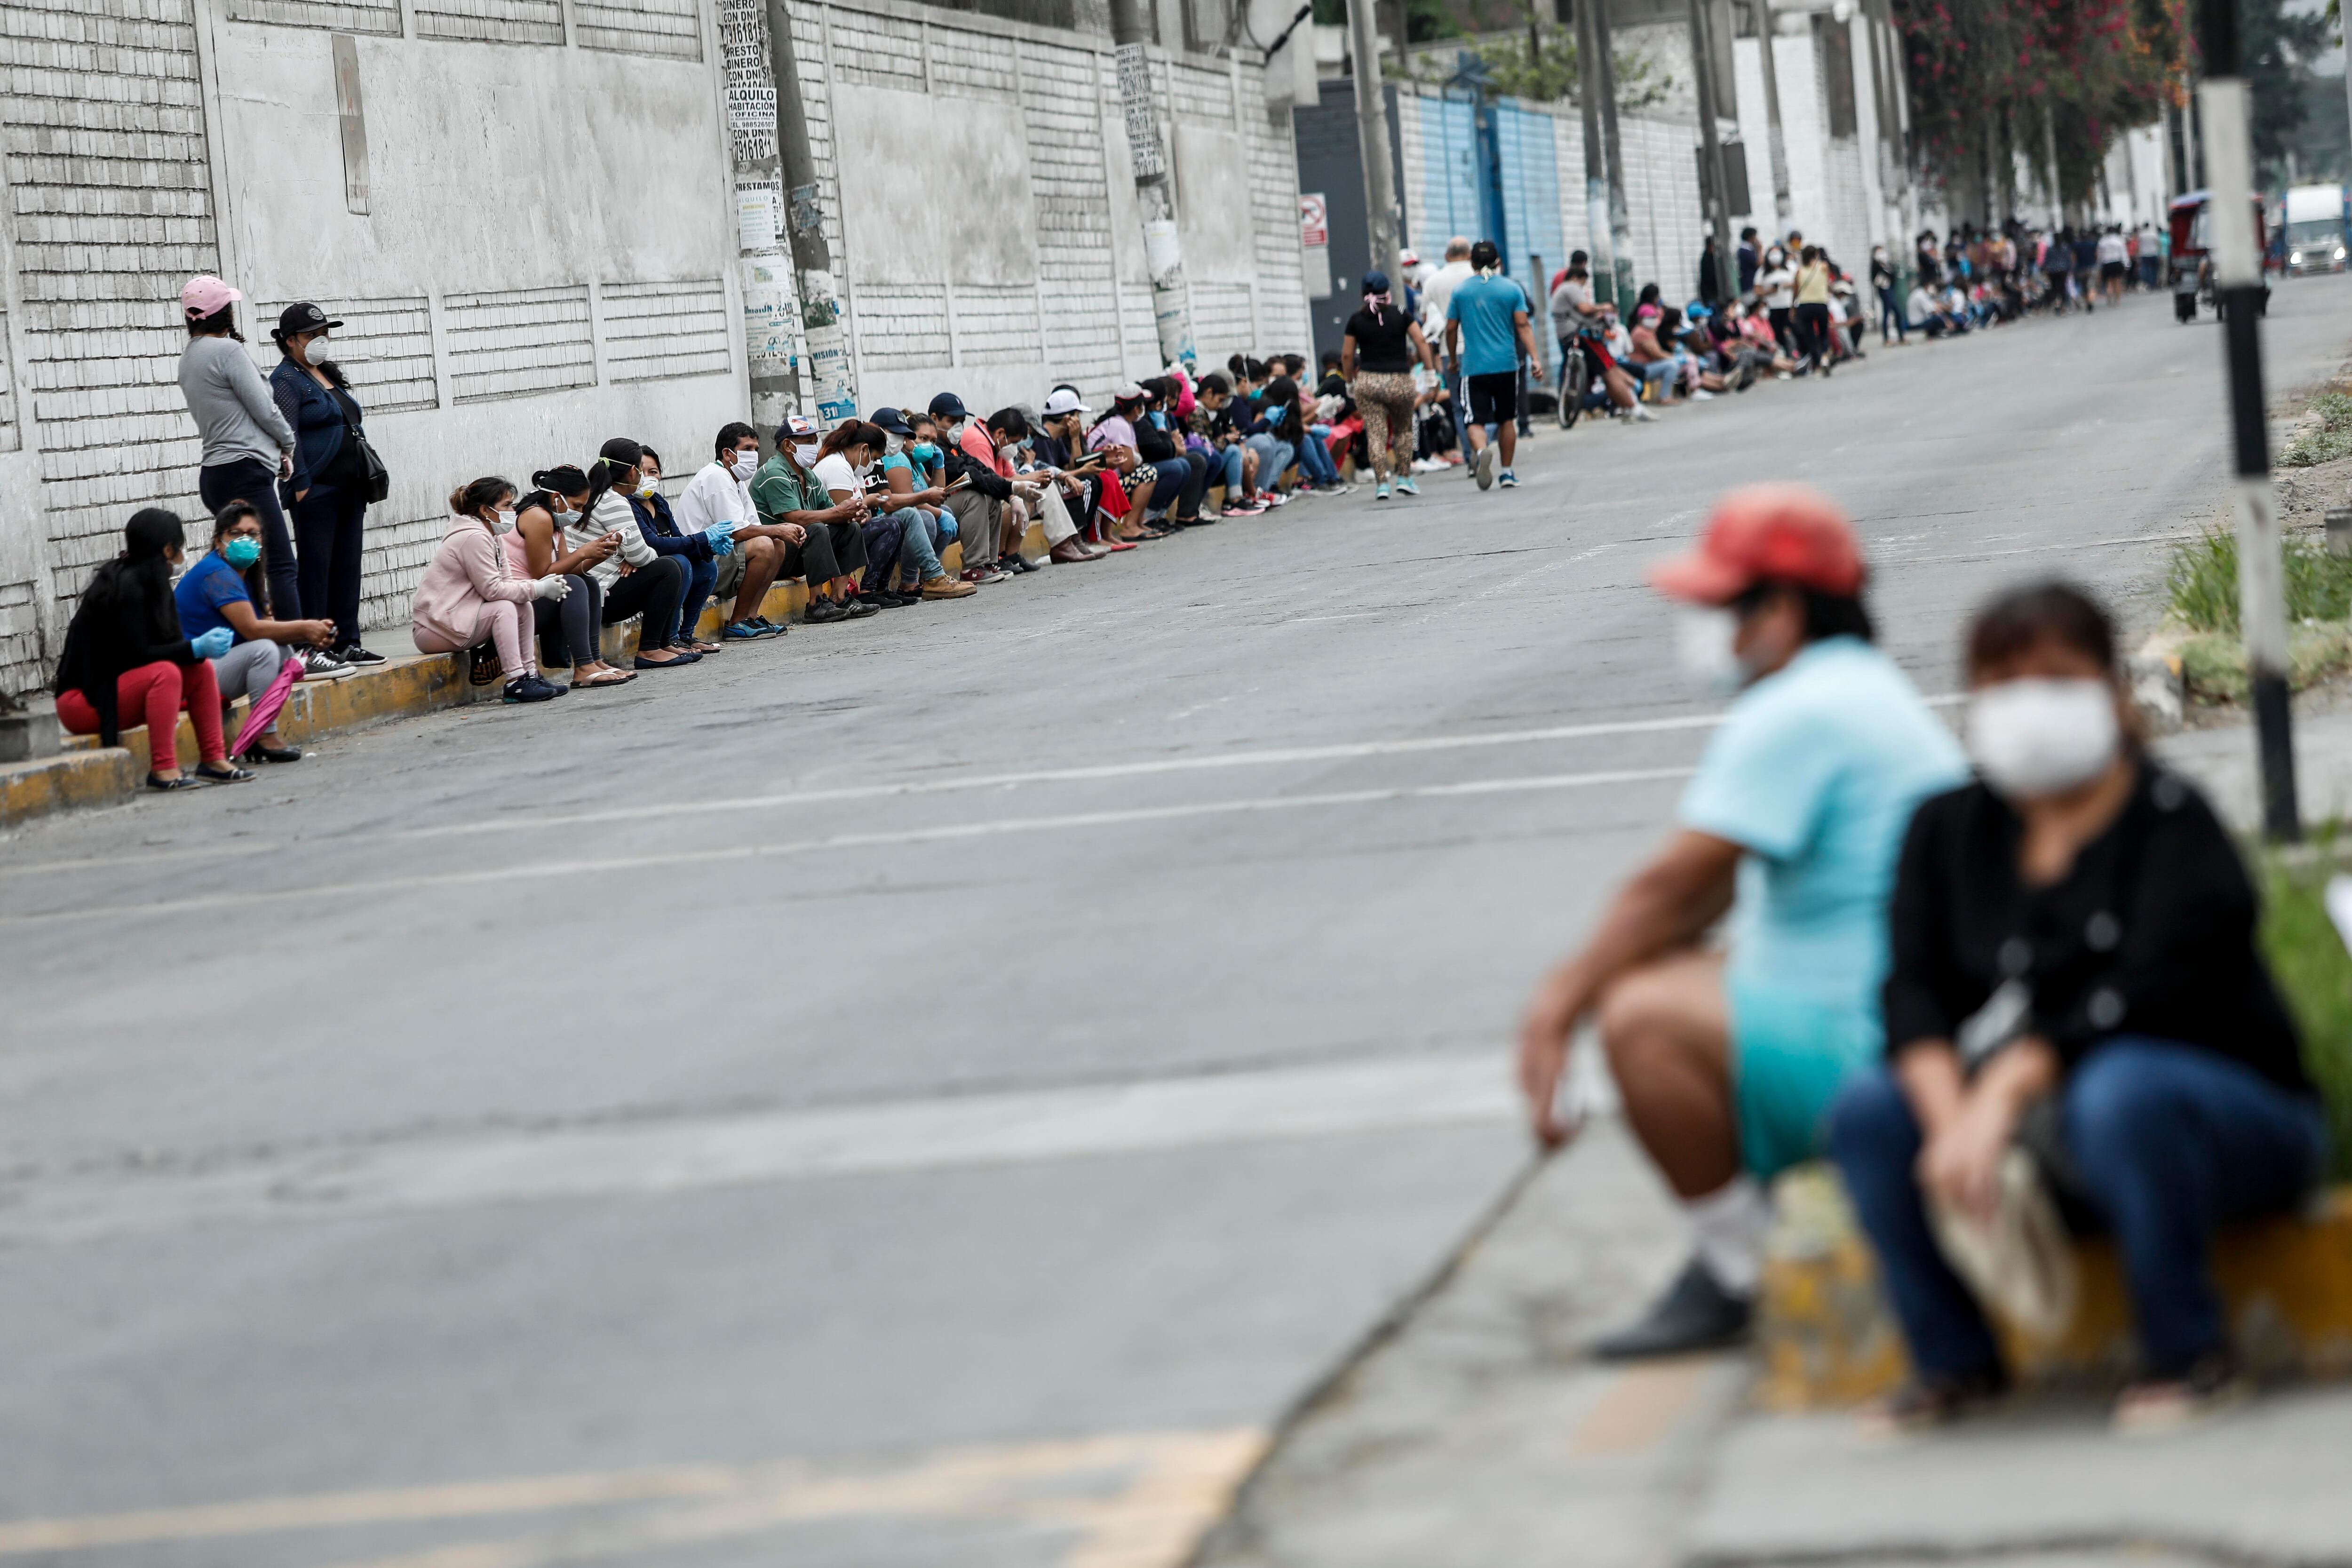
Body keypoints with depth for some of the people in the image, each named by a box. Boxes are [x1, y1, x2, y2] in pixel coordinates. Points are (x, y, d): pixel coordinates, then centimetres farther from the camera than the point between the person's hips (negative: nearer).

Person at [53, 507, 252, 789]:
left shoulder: (149, 581, 9)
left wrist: (201, 646, -10)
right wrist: (195, 648, -24)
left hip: (119, 687, 9)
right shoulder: (126, 586, -19)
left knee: (201, 669, -1)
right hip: (85, 700, -9)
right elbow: (135, 655, -24)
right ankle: (162, 770, -32)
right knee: (164, 673, -31)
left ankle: (213, 760, -3)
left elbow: (165, 645, 8)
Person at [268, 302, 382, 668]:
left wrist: (367, 478, 19)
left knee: (347, 566, 10)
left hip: (350, 487, 9)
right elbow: (286, 435, -15)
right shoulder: (286, 381, -7)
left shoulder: (330, 376, 19)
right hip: (317, 490, -9)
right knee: (315, 569, -6)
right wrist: (300, 484, -21)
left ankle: (347, 642, 15)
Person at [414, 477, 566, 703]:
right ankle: (515, 682, -26)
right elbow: (493, 589, -22)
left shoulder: (492, 538, 13)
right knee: (504, 608, -24)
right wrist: (539, 589, -19)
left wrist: (542, 585, -11)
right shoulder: (474, 538, -19)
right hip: (434, 628, -10)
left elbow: (507, 583, 7)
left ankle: (529, 674, 0)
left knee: (523, 606, 0)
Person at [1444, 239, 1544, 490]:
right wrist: (1535, 358, -8)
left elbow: (1451, 329, 6)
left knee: (1476, 420, -4)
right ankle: (1507, 473, 17)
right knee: (1507, 419, 14)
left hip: (1473, 366, -1)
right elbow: (1523, 326, -6)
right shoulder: (1512, 289, 2)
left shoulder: (1460, 291, 4)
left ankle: (1481, 451, -35)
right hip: (1506, 364, 1)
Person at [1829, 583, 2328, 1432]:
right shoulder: (1949, 831, 5)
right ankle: (1954, 1360, -4)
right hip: (2045, 1142, 5)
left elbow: (2142, 997, -25)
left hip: (2242, 1122, -5)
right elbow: (1914, 991, -7)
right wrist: (1954, 1118, -26)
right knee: (1866, 1112, -15)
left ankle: (2188, 1354, -20)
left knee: (2119, 1091, -38)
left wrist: (2003, 1092, -35)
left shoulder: (2173, 823, -11)